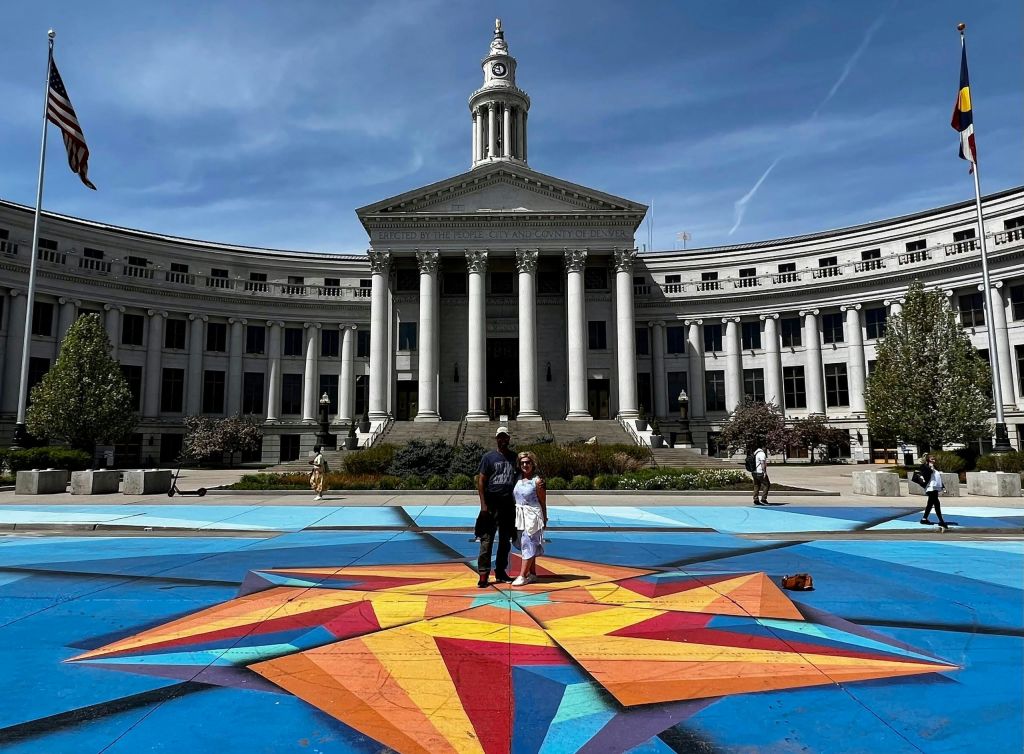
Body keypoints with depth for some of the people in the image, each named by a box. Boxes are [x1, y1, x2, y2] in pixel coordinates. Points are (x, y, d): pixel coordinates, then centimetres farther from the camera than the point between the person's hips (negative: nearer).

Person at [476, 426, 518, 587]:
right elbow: (481, 480, -4)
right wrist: (483, 503, -11)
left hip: (509, 504, 4)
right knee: (487, 539, -4)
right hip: (491, 503, -4)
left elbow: (519, 479, 16)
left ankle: (501, 571, 21)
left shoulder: (515, 458, 10)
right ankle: (483, 573, 0)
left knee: (506, 540, 11)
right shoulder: (489, 457, 0)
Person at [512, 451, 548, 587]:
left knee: (528, 544, -6)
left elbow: (543, 502, -4)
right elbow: (514, 496, 12)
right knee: (528, 545, 12)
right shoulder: (518, 478, 6)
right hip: (519, 515, 6)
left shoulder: (537, 481, -10)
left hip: (532, 516, -6)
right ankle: (532, 574, 21)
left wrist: (544, 519, 0)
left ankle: (522, 575, -4)